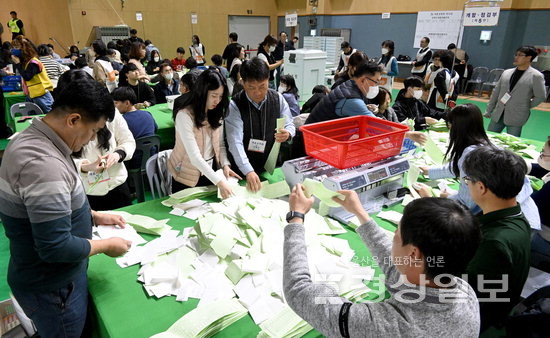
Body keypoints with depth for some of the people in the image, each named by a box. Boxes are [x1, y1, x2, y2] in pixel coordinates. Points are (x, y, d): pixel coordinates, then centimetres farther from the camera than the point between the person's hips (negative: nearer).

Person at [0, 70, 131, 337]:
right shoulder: (43, 164, -33)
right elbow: (56, 247, -32)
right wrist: (106, 245, -17)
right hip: (52, 289, -9)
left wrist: (94, 216, 7)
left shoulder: (33, 139, 0)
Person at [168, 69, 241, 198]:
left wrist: (225, 164, -17)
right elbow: (194, 156, -30)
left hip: (211, 171, 6)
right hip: (188, 177, -5)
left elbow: (220, 145, 2)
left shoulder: (217, 113, -2)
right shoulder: (184, 116, -23)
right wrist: (219, 181, -37)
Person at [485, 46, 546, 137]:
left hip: (516, 117, -4)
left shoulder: (536, 76, -4)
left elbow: (541, 97, -3)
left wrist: (526, 107, 2)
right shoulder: (506, 72, 9)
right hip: (498, 114, 4)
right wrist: (488, 110, 11)